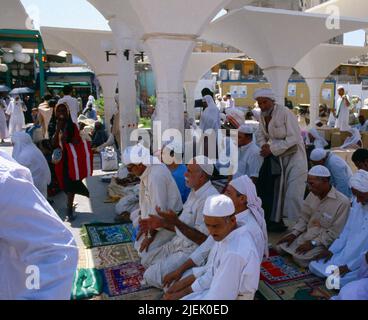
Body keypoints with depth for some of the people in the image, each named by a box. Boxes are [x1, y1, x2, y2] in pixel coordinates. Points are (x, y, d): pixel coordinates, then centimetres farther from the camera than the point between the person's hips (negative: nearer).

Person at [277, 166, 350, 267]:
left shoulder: (342, 202, -22)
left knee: (299, 258, -23)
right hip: (306, 234, 7)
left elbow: (335, 233, -21)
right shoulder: (313, 194, -2)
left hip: (324, 241, -6)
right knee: (281, 246, -1)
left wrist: (313, 243, -22)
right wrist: (294, 233, -4)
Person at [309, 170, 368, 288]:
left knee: (333, 281, -20)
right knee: (314, 266, 4)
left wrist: (350, 266, -19)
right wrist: (332, 250, 3)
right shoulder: (358, 202, -2)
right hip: (347, 253, 7)